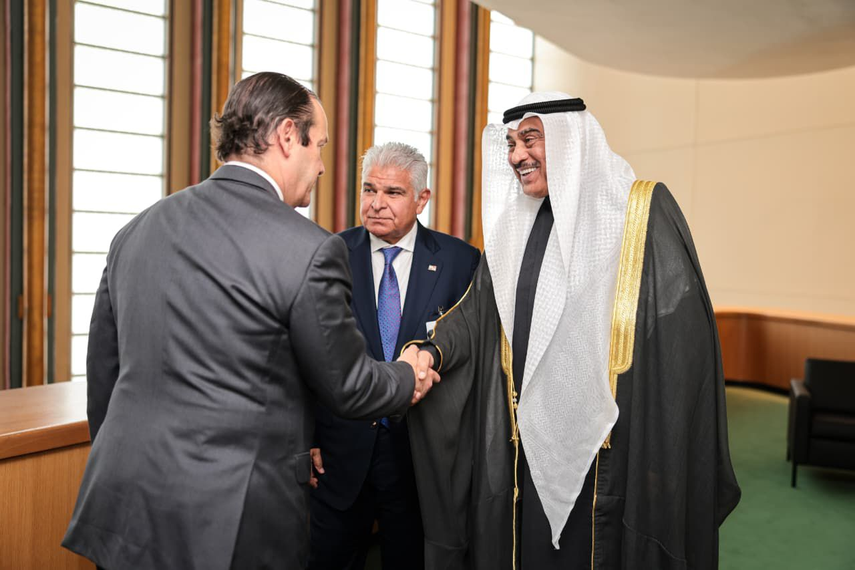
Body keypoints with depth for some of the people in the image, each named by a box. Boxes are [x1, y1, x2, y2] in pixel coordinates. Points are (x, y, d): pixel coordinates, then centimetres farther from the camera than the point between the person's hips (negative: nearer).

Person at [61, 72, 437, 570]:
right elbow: (348, 387, -7)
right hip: (235, 527, -5)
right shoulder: (310, 252, -18)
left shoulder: (136, 230, 2)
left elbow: (103, 375, 10)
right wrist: (407, 379, 13)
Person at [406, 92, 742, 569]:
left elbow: (682, 341, -10)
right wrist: (434, 352, -16)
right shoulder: (516, 225, 10)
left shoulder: (644, 211, -6)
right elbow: (477, 312, 4)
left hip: (615, 451, -4)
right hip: (528, 445, 5)